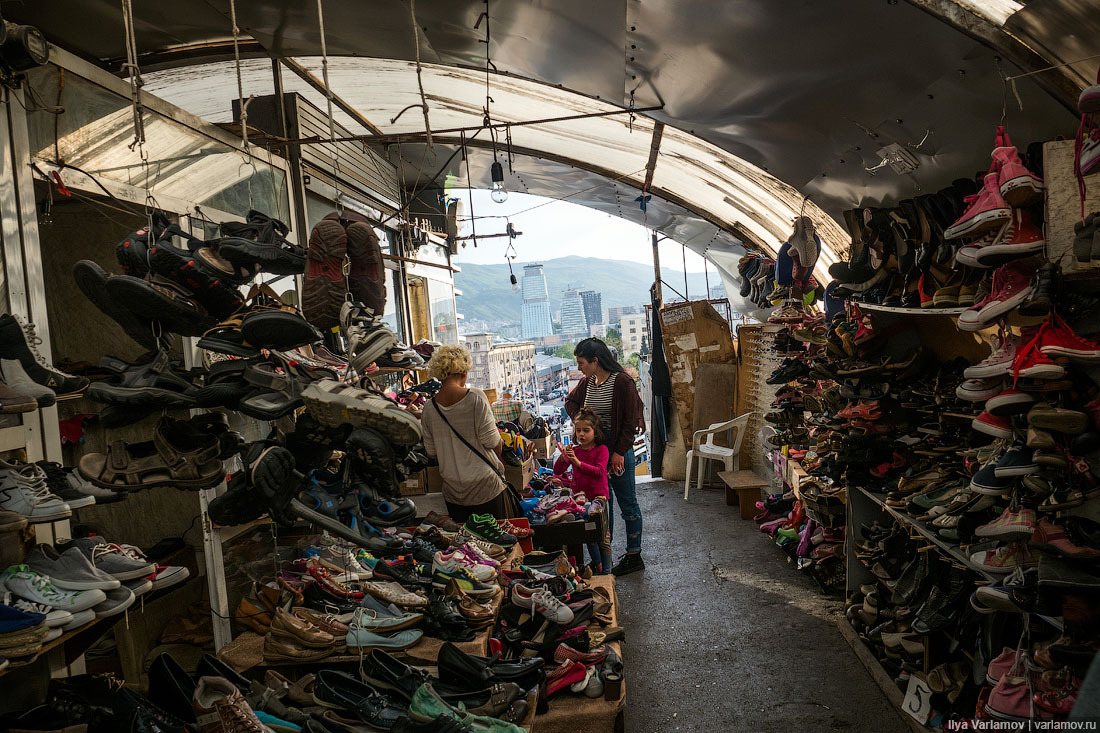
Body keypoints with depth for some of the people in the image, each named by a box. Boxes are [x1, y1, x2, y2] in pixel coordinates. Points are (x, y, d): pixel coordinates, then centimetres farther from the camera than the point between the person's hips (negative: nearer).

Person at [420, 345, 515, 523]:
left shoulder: (429, 408, -1)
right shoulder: (475, 398, -15)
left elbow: (431, 451, 5)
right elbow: (491, 440, -13)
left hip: (452, 491, 5)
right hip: (484, 487, -4)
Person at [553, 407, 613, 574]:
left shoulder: (601, 449, -4)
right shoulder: (574, 450, 6)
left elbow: (599, 471, -20)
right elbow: (557, 472, 2)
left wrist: (578, 462, -29)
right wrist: (563, 457, -18)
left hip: (599, 496, -3)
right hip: (580, 496, 3)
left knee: (603, 536, -3)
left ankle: (606, 571, 6)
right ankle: (597, 564, 17)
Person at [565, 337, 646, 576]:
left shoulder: (622, 382, -15)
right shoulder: (587, 382, 6)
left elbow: (631, 422, -14)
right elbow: (571, 401, 24)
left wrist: (619, 453, -15)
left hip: (618, 449, -7)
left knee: (627, 503, 4)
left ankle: (634, 556, 15)